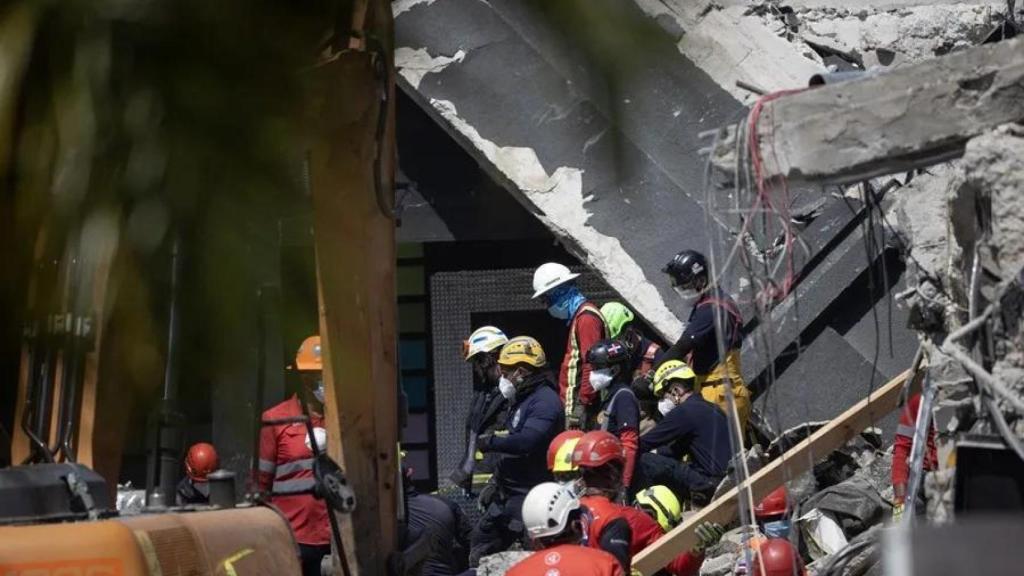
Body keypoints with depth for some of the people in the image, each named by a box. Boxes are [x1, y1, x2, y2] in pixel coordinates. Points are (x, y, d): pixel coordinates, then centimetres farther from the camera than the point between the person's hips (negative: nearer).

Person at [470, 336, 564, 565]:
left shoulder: (545, 401, -17)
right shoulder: (522, 399, 16)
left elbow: (527, 442, -32)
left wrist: (491, 442, -17)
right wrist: (496, 482, 20)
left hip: (529, 494, -10)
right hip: (509, 490, 10)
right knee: (481, 538, 14)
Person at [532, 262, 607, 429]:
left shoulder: (587, 318, -11)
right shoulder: (577, 317, 21)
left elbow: (592, 365, -19)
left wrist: (583, 403, -20)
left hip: (582, 405, -10)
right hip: (574, 406, 10)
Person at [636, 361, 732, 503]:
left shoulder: (684, 411, -9)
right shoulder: (711, 409, 20)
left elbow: (644, 444, -6)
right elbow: (675, 450, 27)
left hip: (708, 485, -10)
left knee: (644, 462, -8)